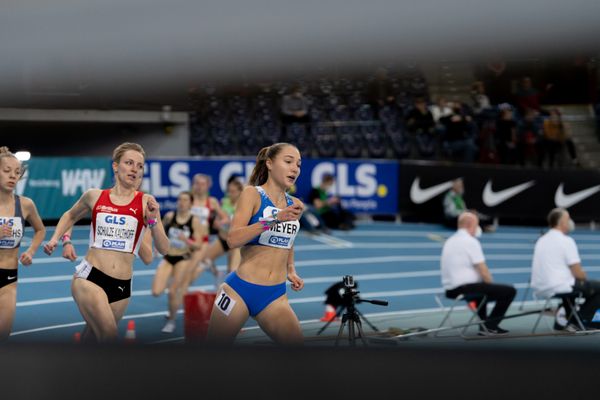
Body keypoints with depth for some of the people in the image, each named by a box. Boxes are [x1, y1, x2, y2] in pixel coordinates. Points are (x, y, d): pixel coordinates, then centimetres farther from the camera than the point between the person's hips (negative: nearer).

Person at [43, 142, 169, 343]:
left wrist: (153, 220, -16)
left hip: (122, 287, 2)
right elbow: (70, 216, 27)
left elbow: (163, 249, -3)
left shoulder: (146, 202, 1)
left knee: (91, 339, 11)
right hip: (90, 277, -2)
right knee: (109, 336, -22)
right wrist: (55, 238, 13)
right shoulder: (94, 196, 4)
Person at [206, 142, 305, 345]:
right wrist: (274, 219, -29)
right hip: (240, 289, -5)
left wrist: (291, 270, 13)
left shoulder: (294, 205, 9)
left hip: (275, 296, 5)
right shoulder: (252, 194, -7)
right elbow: (232, 239, -21)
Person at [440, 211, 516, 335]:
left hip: (450, 290, 10)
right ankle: (489, 326, 0)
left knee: (482, 287, 39)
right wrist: (491, 284, 4)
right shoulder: (471, 241, -12)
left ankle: (484, 324, 37)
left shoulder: (449, 241, 14)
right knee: (509, 291, -6)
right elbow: (483, 271, -16)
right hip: (465, 288, -10)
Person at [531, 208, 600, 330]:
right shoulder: (566, 241, -12)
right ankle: (579, 321, 8)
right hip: (557, 287, -9)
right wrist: (584, 277, 10)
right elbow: (578, 273, -14)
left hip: (539, 288, 9)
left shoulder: (541, 241, 11)